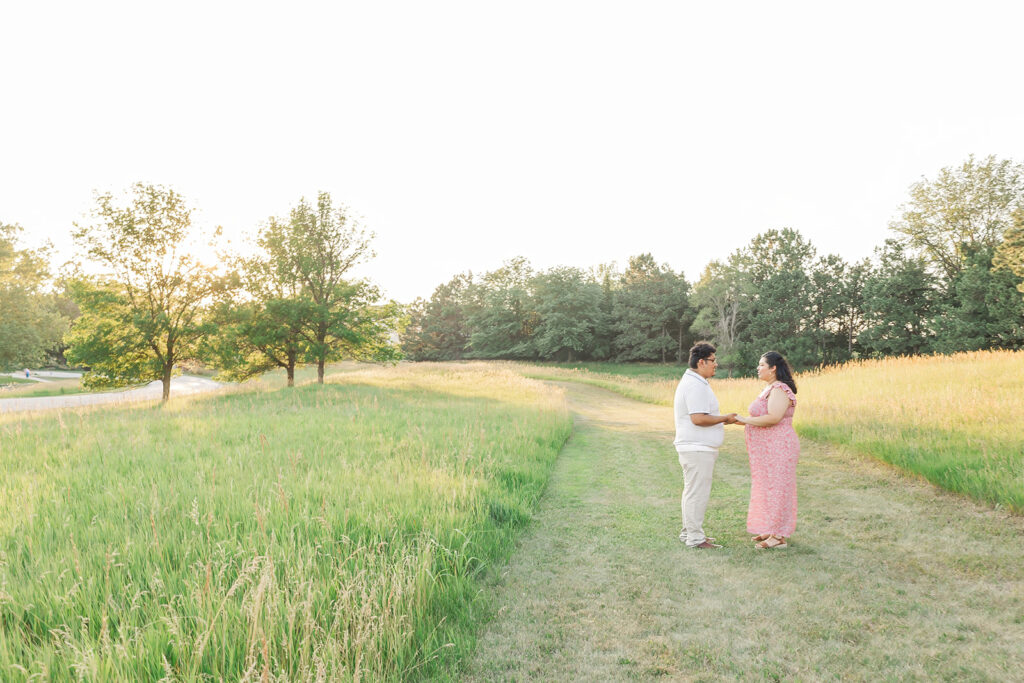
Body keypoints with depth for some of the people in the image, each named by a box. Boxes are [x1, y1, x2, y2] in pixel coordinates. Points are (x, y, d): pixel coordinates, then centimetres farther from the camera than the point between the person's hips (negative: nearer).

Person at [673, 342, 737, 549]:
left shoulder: (689, 381, 15)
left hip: (695, 447, 11)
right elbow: (698, 418, -25)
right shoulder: (696, 386, -19)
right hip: (698, 449, -11)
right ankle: (695, 538, 1)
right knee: (697, 493, -5)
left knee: (691, 491, 16)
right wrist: (725, 418, -12)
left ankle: (689, 532, 25)